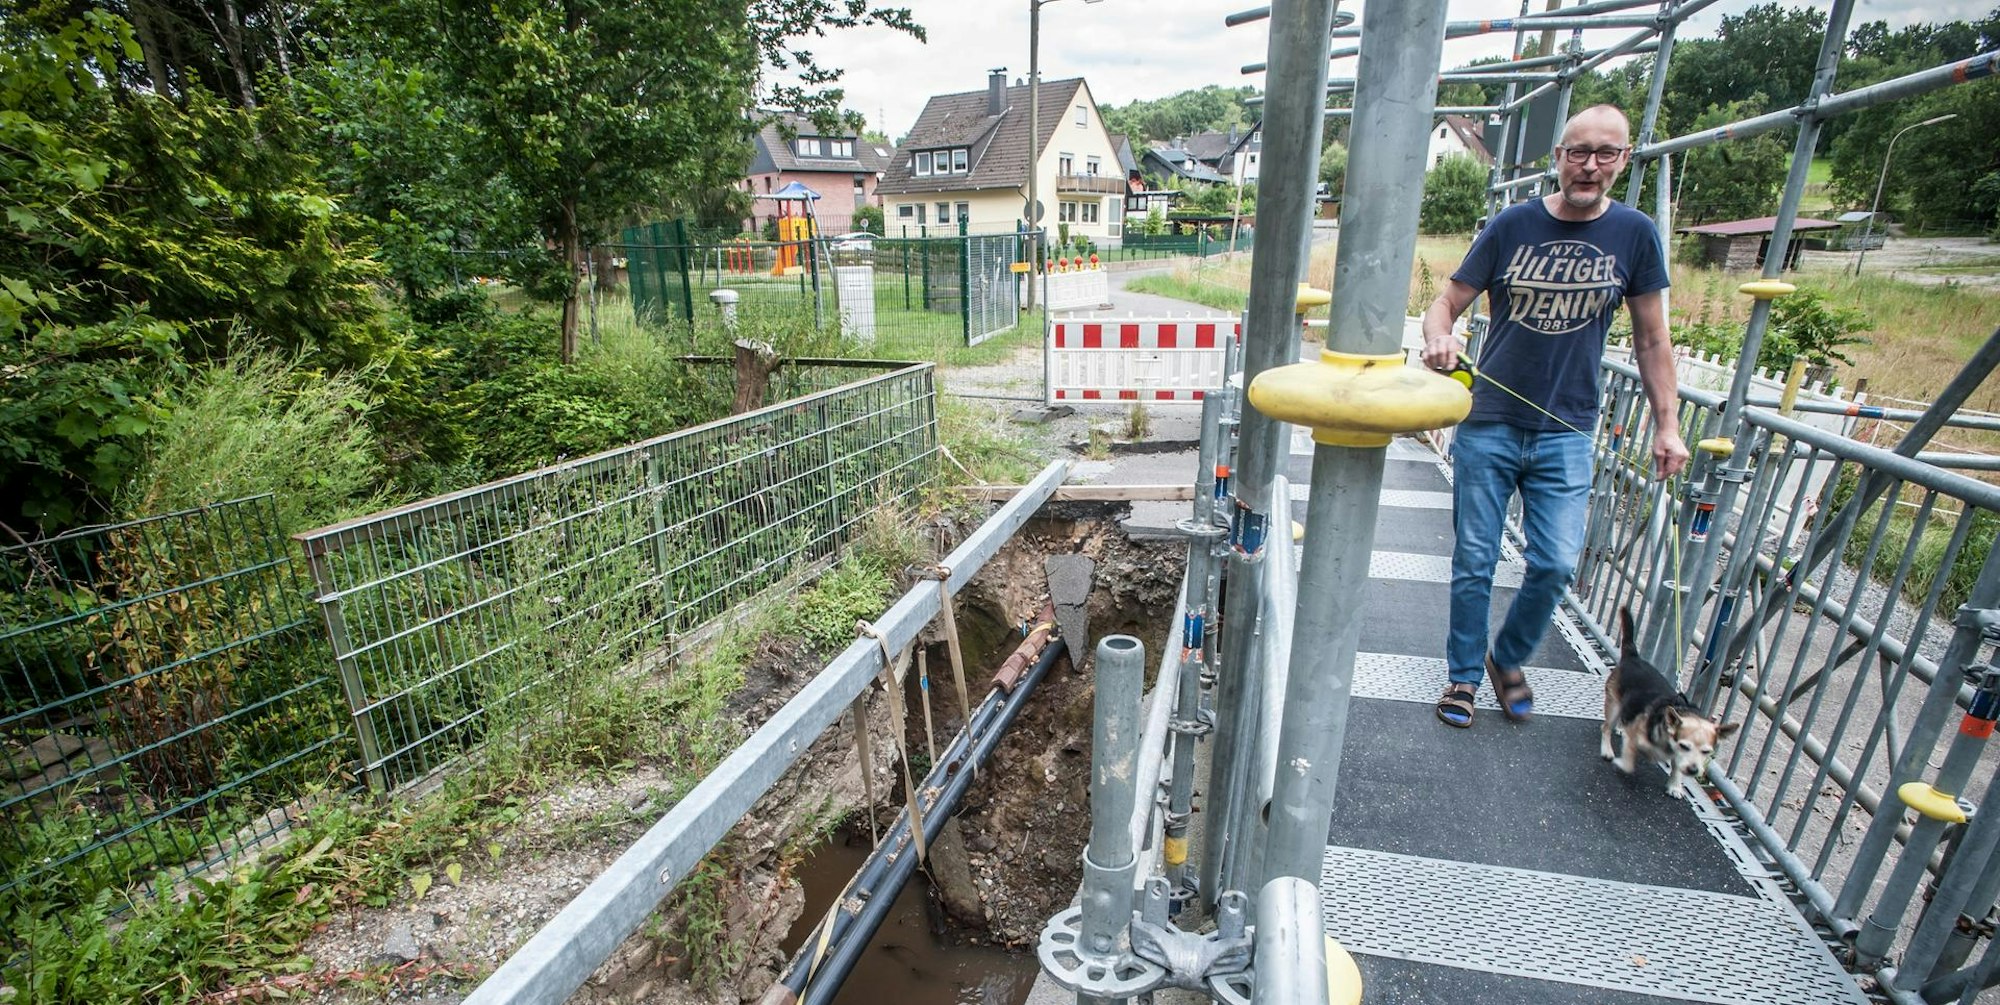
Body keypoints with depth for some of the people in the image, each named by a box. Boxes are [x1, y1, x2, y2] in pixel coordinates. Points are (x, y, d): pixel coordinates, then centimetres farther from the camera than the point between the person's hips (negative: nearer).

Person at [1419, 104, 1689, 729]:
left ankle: (1508, 658, 25)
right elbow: (1447, 302, -2)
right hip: (1488, 425, -1)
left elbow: (1651, 337, 8)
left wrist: (1667, 425, 5)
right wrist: (1438, 339, -25)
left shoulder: (1634, 234, 2)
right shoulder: (1513, 225, -1)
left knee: (1557, 564, -2)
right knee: (1474, 562, 4)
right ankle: (1464, 675, 21)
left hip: (1567, 432, 1)